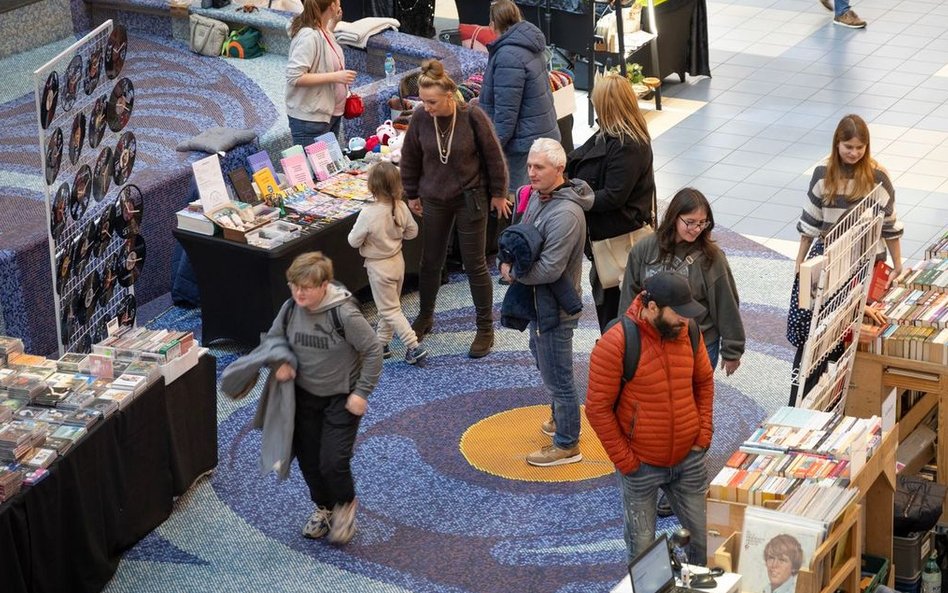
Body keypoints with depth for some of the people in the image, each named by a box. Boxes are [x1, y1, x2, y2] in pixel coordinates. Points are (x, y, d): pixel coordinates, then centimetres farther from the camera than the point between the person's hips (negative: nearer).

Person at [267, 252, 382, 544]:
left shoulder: (344, 314, -27)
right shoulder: (290, 308, -10)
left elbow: (373, 350, -19)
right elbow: (273, 339, 9)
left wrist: (361, 393, -17)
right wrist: (280, 362, -12)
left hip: (341, 398, -5)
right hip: (305, 395, 5)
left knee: (333, 461, -9)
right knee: (308, 457, 14)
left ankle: (345, 504, 23)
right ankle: (323, 507, 39)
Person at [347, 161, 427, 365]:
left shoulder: (368, 214, -28)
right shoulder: (401, 207, -12)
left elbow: (354, 241, -18)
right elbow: (412, 231, 3)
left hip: (379, 266, -6)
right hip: (397, 261, 6)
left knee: (390, 310, 3)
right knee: (389, 305, 20)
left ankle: (414, 347, -3)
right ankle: (381, 343, 32)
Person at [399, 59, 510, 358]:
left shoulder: (473, 117, -20)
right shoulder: (420, 118, -11)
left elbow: (493, 156, -7)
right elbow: (410, 159, 4)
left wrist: (498, 193, 0)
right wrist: (412, 194, 10)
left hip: (470, 198, -3)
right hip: (435, 200, 3)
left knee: (475, 264, 3)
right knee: (430, 261, 14)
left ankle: (485, 328, 15)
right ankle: (425, 317, 35)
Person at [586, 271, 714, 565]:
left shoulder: (687, 332, -5)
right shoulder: (616, 343, -20)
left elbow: (704, 382, 12)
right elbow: (597, 408, -15)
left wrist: (704, 434, 4)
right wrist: (624, 461, -13)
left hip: (689, 459, 4)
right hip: (641, 466, -4)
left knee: (707, 540, 12)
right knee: (643, 550, 8)